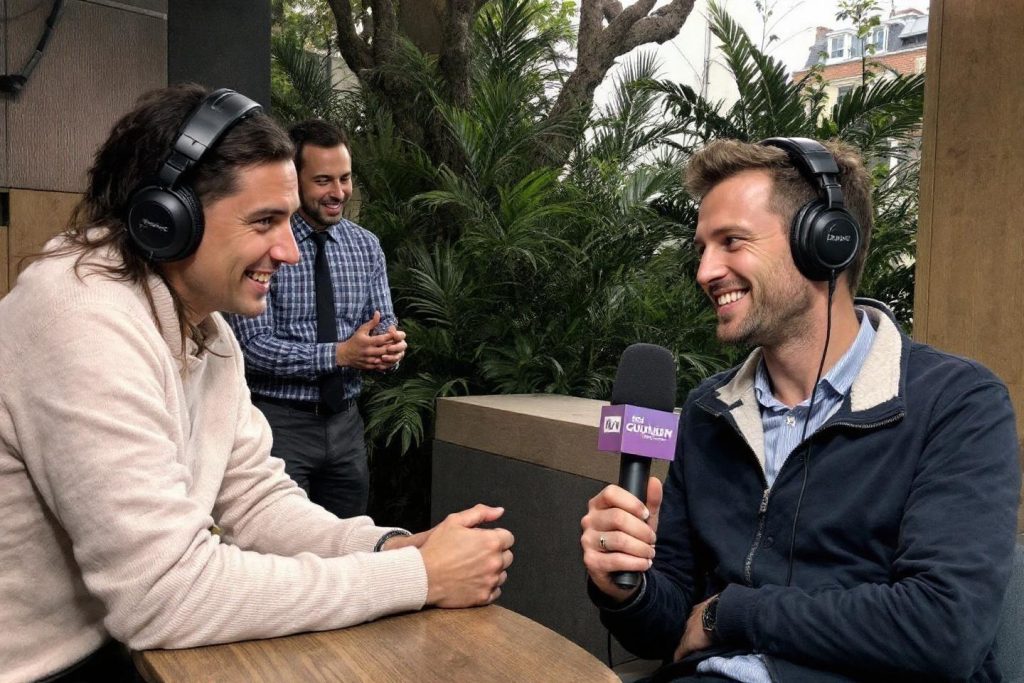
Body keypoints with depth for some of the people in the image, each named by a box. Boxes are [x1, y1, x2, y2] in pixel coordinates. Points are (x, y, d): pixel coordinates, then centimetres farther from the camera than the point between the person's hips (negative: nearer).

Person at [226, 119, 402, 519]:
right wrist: (339, 354, -24)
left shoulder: (366, 245, 5)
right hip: (279, 422, -5)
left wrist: (390, 347, -18)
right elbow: (252, 347, -15)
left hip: (346, 421, 5)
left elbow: (384, 324, 5)